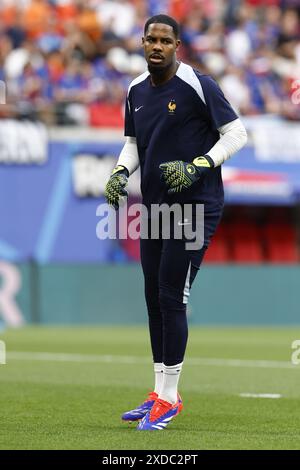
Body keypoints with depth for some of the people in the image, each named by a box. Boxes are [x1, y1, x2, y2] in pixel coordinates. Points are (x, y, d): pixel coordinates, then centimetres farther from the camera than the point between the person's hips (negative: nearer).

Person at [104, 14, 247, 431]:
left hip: (195, 205, -7)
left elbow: (236, 134, -10)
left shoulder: (198, 85, -12)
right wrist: (120, 172, 0)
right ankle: (160, 393, 20)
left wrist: (197, 167, -21)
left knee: (172, 297, -9)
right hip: (155, 205, 7)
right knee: (154, 297, 10)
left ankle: (168, 398, -2)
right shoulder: (136, 91, 9)